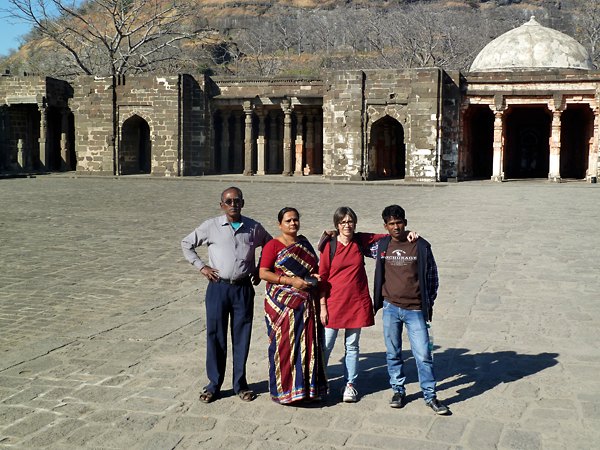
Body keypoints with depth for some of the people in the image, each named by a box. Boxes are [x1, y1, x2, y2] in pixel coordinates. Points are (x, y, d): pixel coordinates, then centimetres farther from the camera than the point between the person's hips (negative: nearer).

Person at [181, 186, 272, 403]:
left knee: (242, 337, 7)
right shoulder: (211, 226, 0)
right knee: (215, 336, 4)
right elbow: (187, 243, 10)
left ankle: (240, 384, 20)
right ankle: (213, 384, 16)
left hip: (244, 288, 1)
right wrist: (201, 266, 1)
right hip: (218, 287, -1)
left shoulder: (253, 228, 5)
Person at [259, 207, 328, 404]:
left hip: (306, 304, 5)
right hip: (282, 304, -5)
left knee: (307, 344, 5)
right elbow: (263, 273, -12)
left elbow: (313, 267, 28)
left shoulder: (304, 243, 15)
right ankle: (283, 390, 5)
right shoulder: (273, 245, -3)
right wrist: (291, 281, -18)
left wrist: (315, 276, 5)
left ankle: (306, 386, 15)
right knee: (283, 345, -4)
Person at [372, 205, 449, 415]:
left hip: (415, 309, -2)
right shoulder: (381, 246, 2)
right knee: (393, 353, 10)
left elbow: (432, 275, 4)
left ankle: (430, 396, 9)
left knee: (423, 354, -2)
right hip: (391, 308, 2)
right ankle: (398, 391, 26)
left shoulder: (421, 246, -4)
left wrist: (430, 303, 5)